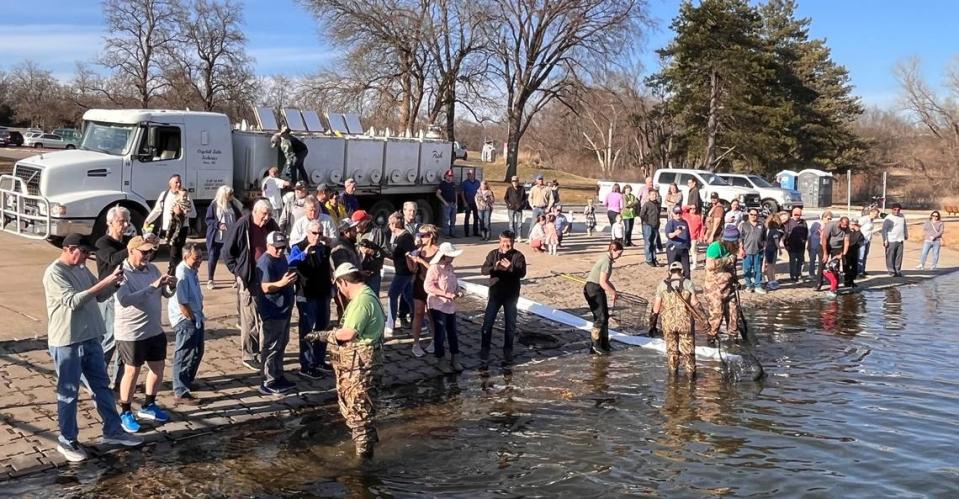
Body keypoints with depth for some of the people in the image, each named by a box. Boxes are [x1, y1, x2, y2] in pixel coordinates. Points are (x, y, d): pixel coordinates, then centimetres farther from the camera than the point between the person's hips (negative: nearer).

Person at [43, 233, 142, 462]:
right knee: (68, 393, 4)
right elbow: (73, 301, -27)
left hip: (90, 338, 8)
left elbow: (100, 295, 14)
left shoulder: (82, 269, 9)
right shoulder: (54, 273, -17)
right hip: (66, 343, -8)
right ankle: (67, 441, 18)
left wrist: (114, 282, -5)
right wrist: (104, 283, -29)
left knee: (102, 386, 14)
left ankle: (112, 431, 25)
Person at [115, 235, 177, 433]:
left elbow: (167, 294, 8)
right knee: (132, 372, 4)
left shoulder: (152, 268, 3)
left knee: (158, 367, 16)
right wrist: (153, 286, -37)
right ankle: (126, 413, 21)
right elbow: (125, 300, -32)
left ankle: (148, 406, 34)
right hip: (131, 333, -7)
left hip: (155, 330, 7)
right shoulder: (122, 272, -17)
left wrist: (171, 286, -16)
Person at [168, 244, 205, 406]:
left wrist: (199, 318, 14)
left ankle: (187, 382, 40)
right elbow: (182, 303, -25)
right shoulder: (182, 274, -22)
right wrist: (192, 320, -16)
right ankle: (180, 393, 1)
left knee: (197, 352, 22)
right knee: (184, 356, -5)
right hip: (186, 320, -10)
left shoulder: (192, 271, 8)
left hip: (195, 318, 10)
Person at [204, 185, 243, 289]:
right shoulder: (214, 205, -8)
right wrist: (218, 224, -20)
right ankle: (210, 280, 18)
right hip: (216, 237, -2)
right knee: (213, 258, 6)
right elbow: (208, 220, -6)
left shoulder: (234, 204, 2)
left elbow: (239, 218, 12)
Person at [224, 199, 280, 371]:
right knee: (250, 319, 0)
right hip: (248, 280, -5)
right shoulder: (242, 226, -11)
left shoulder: (272, 226, 5)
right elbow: (227, 251, -5)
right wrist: (237, 270, -9)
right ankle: (248, 356, 9)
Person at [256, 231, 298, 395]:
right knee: (271, 347, -3)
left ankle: (278, 377, 30)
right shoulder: (265, 262, -19)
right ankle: (268, 384, 4)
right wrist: (281, 283, -40)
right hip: (272, 312, -10)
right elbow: (265, 287, -27)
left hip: (284, 309, 10)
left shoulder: (282, 258, 11)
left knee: (281, 345, 18)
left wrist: (291, 279, 11)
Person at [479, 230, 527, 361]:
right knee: (488, 321, 2)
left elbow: (522, 273, -17)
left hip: (511, 295, -1)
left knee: (510, 324, 8)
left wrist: (511, 267, -35)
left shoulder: (518, 256, -6)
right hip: (495, 293, 1)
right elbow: (483, 270, -9)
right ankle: (484, 348, 15)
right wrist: (494, 267, -30)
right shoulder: (493, 254, -1)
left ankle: (508, 350, 20)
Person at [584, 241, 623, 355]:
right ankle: (595, 345, -1)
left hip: (598, 289, 10)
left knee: (605, 316, 12)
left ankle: (604, 344, 19)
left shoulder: (607, 258, 11)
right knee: (600, 317, -8)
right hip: (594, 289, -10)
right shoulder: (607, 261, -19)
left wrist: (612, 289, 7)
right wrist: (613, 292, -10)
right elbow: (602, 282, -22)